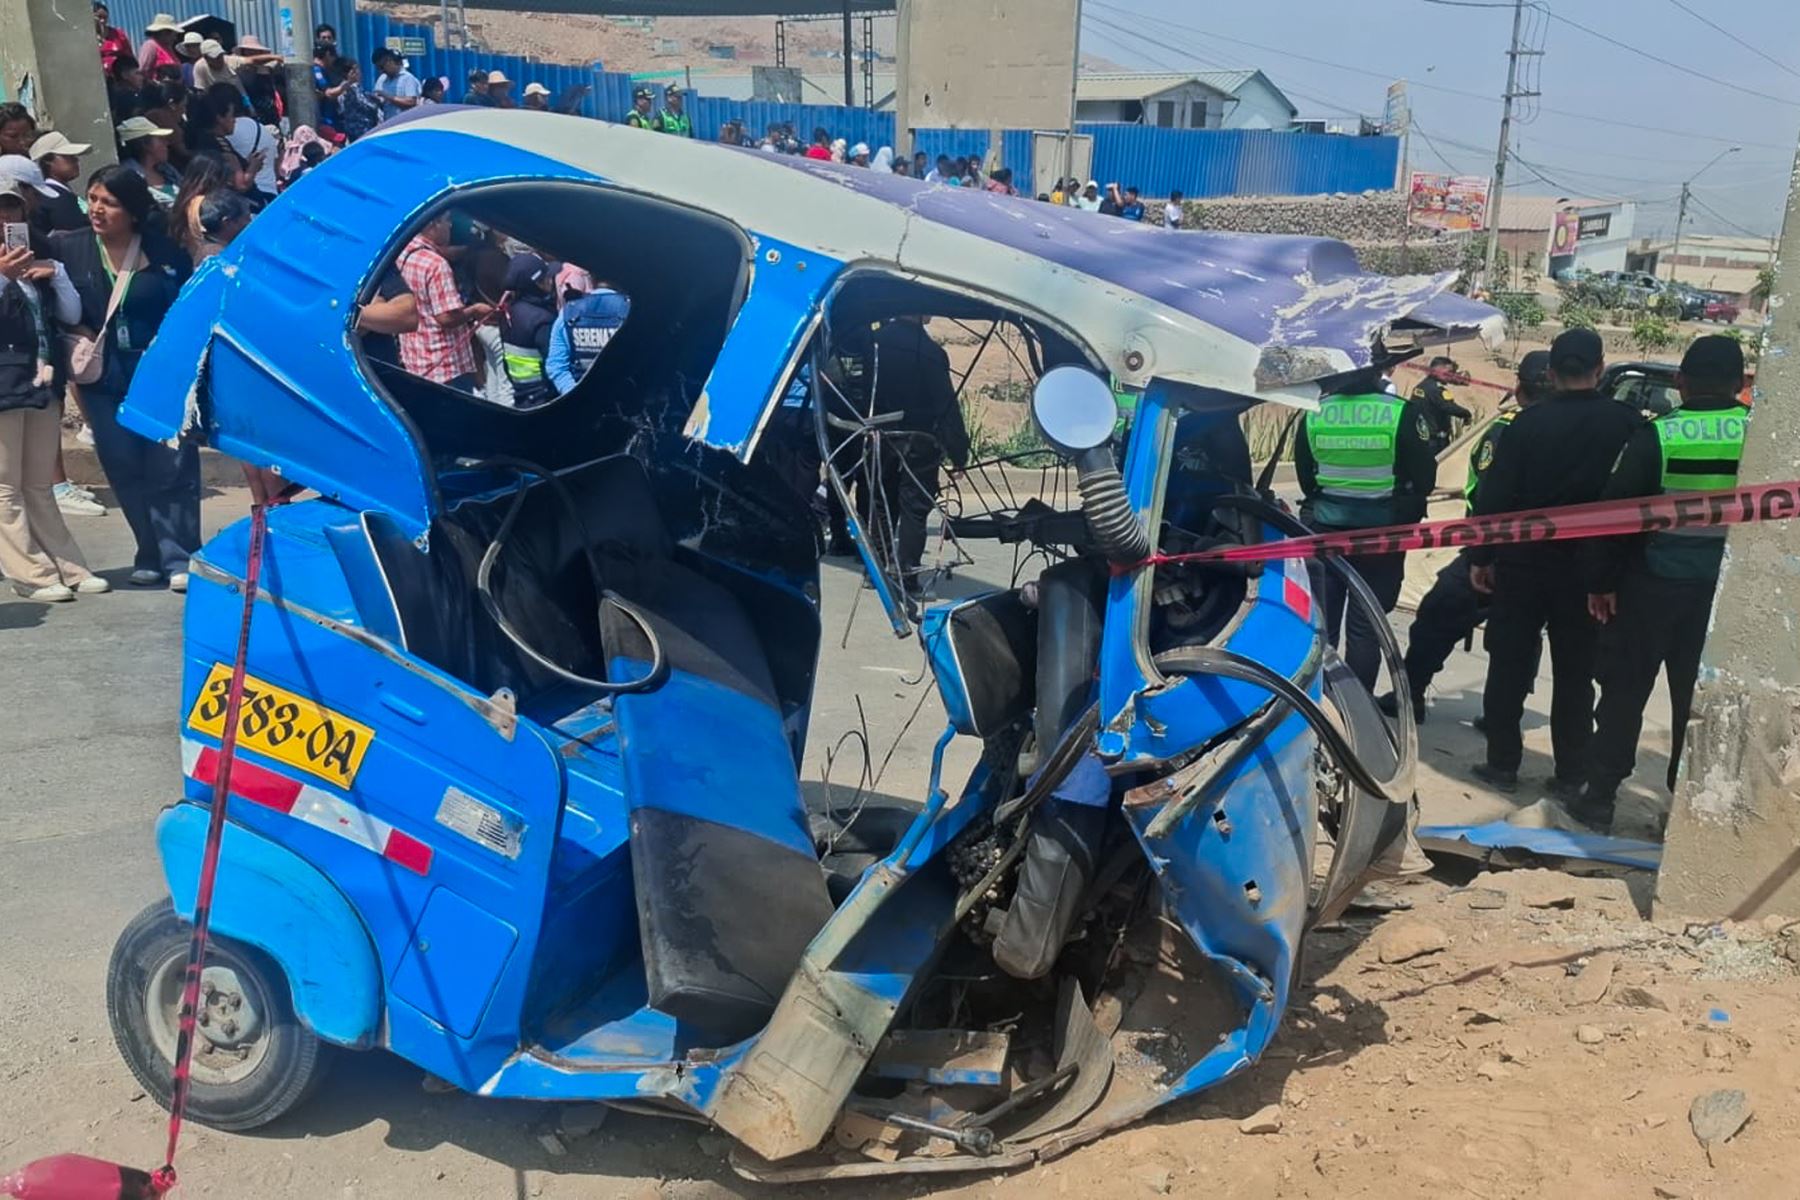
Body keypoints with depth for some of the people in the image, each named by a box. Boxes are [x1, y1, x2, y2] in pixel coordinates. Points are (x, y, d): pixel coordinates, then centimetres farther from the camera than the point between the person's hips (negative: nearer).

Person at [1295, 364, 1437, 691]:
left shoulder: (1313, 414, -4)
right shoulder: (1402, 413, -12)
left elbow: (1304, 476, 5)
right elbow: (1425, 478, -8)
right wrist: (1406, 506, 12)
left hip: (1325, 527, 2)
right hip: (1381, 529, -2)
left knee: (1320, 621, 13)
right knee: (1365, 627, 6)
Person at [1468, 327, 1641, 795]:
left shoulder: (1529, 422, -8)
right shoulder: (1626, 423, -6)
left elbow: (1495, 493, -9)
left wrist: (1481, 556, -1)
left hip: (1524, 562, -1)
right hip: (1590, 567, 1)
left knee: (1509, 664, 9)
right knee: (1575, 674, 9)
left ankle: (1503, 763, 13)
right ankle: (1569, 775, 12)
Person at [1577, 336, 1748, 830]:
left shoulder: (1655, 435, -11)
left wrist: (1601, 580, -2)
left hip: (1653, 584, -2)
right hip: (1725, 589, 2)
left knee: (1624, 691, 8)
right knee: (1699, 697, 12)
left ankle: (1599, 796, 12)